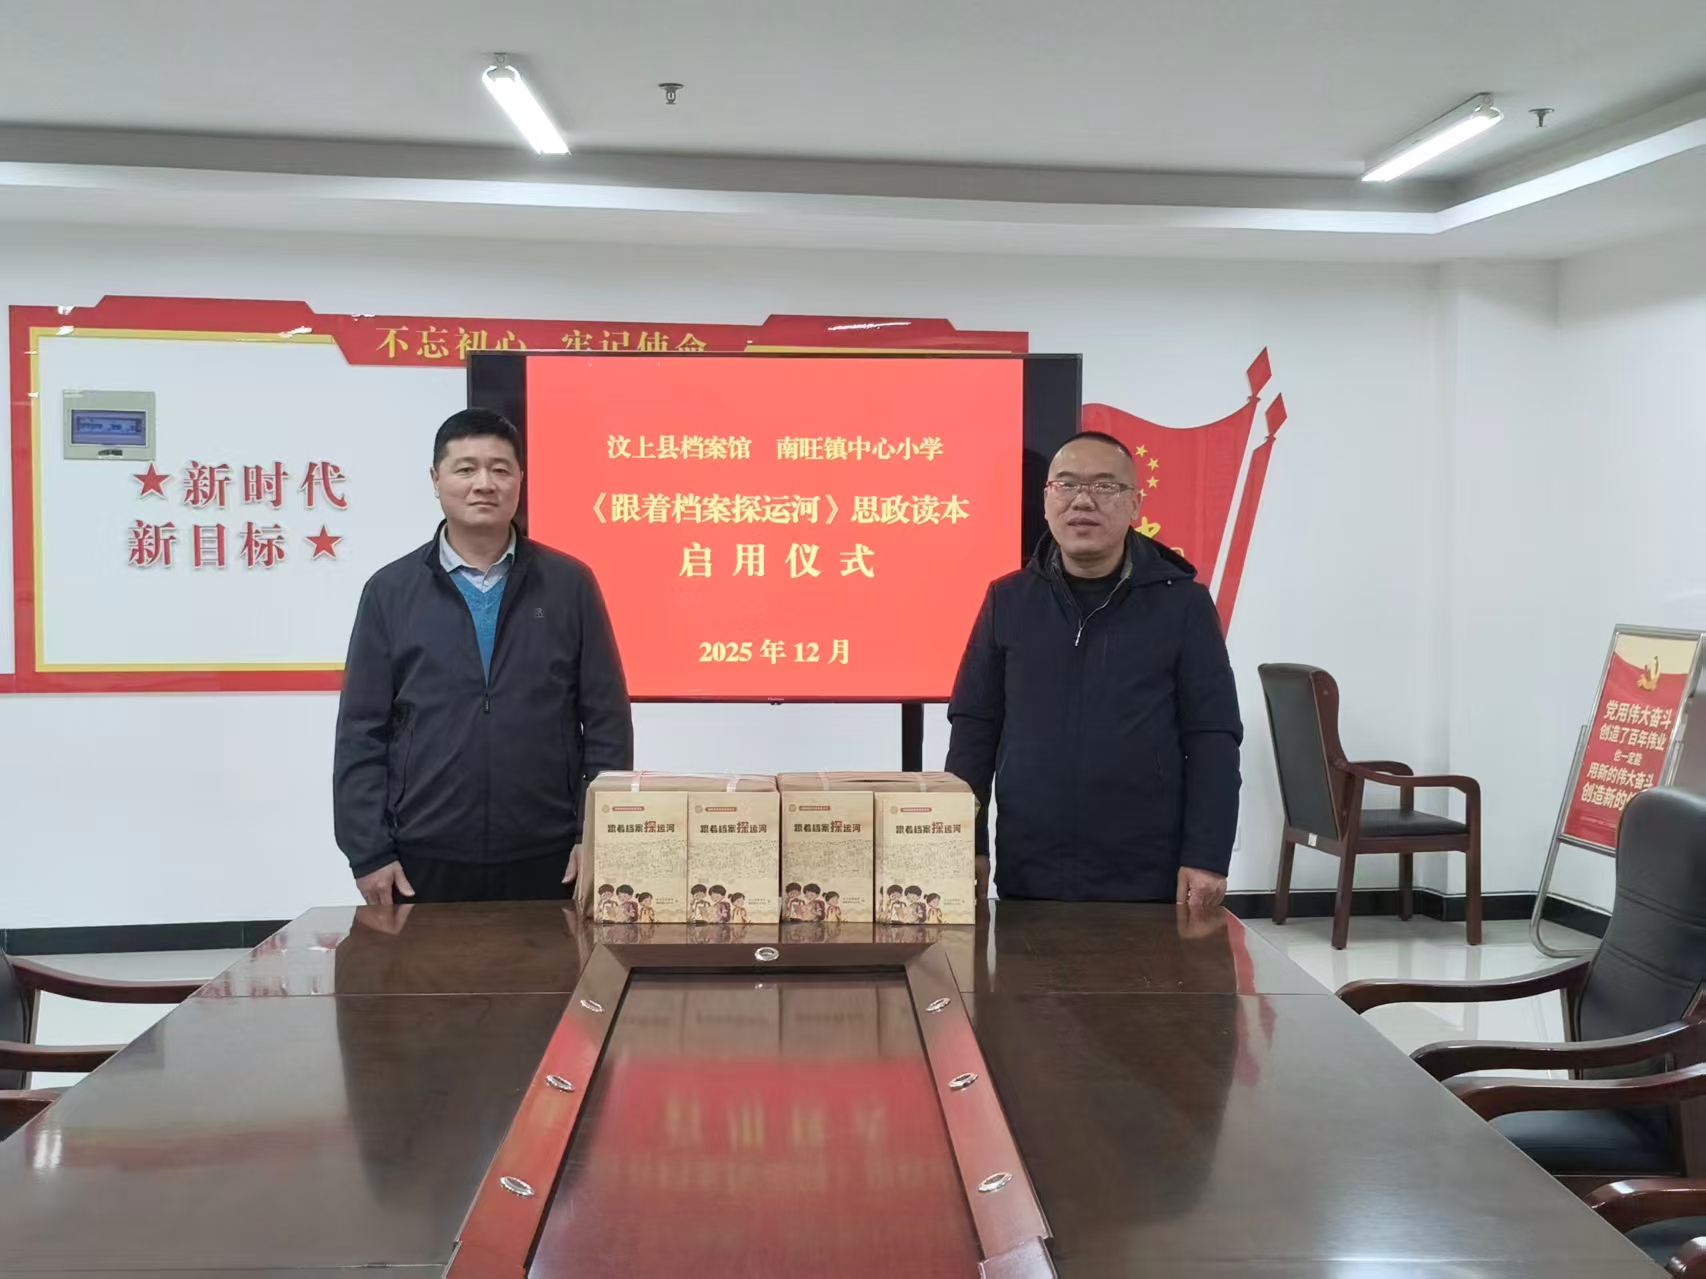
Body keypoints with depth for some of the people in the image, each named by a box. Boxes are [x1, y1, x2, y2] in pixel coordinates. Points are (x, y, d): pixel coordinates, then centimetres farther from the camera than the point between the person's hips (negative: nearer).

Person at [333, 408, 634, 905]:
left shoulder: (569, 584, 4)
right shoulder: (390, 590, 4)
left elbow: (607, 723, 3)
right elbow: (361, 734, 3)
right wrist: (368, 852, -3)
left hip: (546, 860, 0)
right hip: (425, 860, 0)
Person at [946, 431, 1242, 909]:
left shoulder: (1181, 602, -1)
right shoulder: (1007, 600, 6)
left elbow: (1212, 736, -2)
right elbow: (974, 728, 8)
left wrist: (1207, 857, -9)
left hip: (1148, 882, -2)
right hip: (1026, 878, 2)